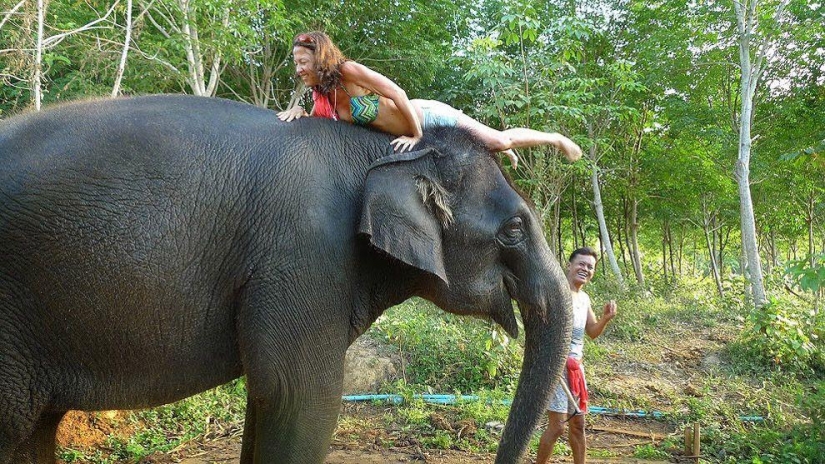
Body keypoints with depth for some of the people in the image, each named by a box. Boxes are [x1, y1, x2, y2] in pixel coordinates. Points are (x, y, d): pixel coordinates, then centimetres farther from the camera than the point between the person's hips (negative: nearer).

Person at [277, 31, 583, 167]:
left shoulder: (348, 72, -25)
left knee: (500, 140, -4)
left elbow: (398, 94, -25)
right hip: (414, 132, 7)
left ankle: (556, 139, 20)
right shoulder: (323, 95, -3)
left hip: (428, 117, -7)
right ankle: (502, 152, 51)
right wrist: (299, 111, -13)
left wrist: (416, 135, -19)